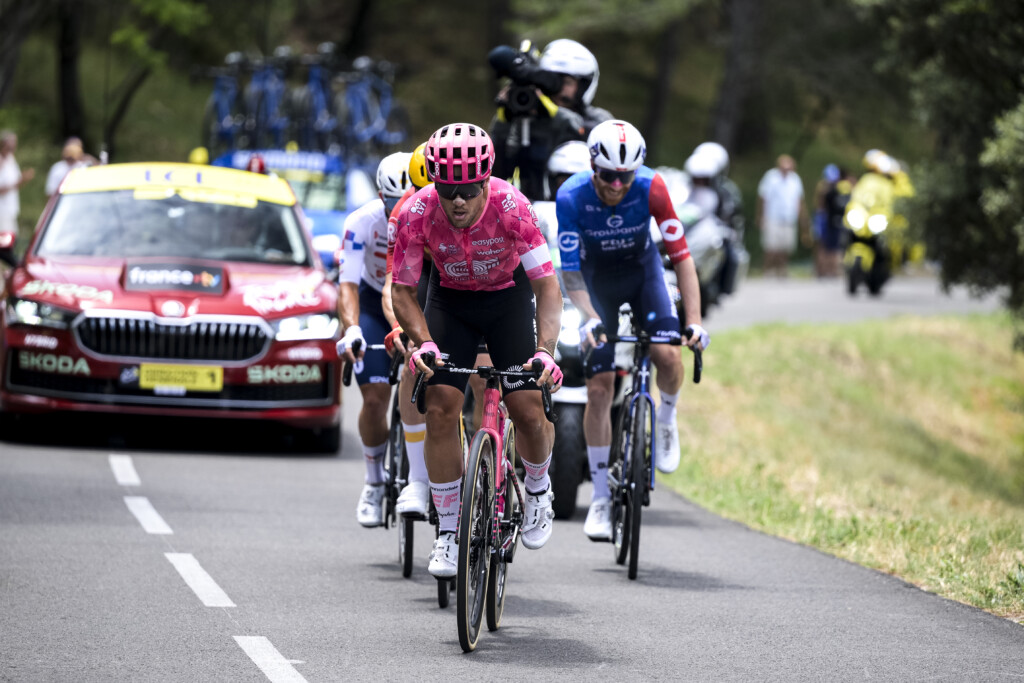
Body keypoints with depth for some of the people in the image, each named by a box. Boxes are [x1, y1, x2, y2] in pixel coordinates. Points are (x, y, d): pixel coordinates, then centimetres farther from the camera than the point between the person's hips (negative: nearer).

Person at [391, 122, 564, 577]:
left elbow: (547, 286, -31)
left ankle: (537, 489, 20)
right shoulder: (416, 213, -27)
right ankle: (448, 532, -2)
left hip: (509, 297, -1)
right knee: (440, 408, -13)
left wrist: (545, 351, -44)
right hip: (450, 300, 1)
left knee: (529, 411, -12)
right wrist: (423, 343, -34)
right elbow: (402, 291, -17)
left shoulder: (510, 206, -32)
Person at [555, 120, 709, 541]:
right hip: (597, 280, 0)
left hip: (642, 272, 0)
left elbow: (680, 255, -26)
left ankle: (667, 418, 11)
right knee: (598, 387, -7)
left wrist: (694, 320, -34)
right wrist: (589, 318, -42)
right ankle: (600, 498, 2)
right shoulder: (571, 197, -29)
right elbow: (570, 270, -26)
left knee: (667, 355, -25)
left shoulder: (650, 188, -27)